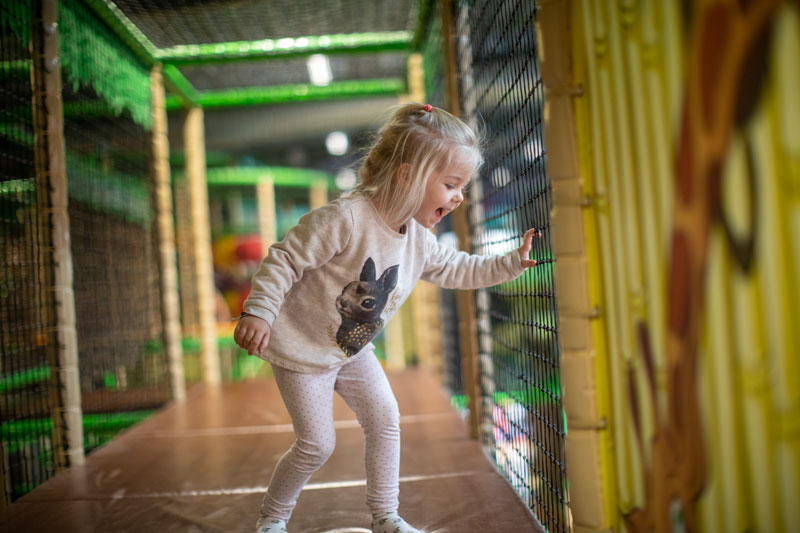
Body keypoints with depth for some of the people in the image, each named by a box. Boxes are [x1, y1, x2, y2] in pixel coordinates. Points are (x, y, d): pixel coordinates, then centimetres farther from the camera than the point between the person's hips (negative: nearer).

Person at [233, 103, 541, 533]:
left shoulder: (419, 241, -4)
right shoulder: (344, 218, -30)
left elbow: (458, 270, 11)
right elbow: (285, 260, -25)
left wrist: (512, 262, 2)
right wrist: (258, 312, -30)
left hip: (352, 350, 8)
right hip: (302, 349, -7)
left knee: (385, 420, 5)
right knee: (317, 444, -3)